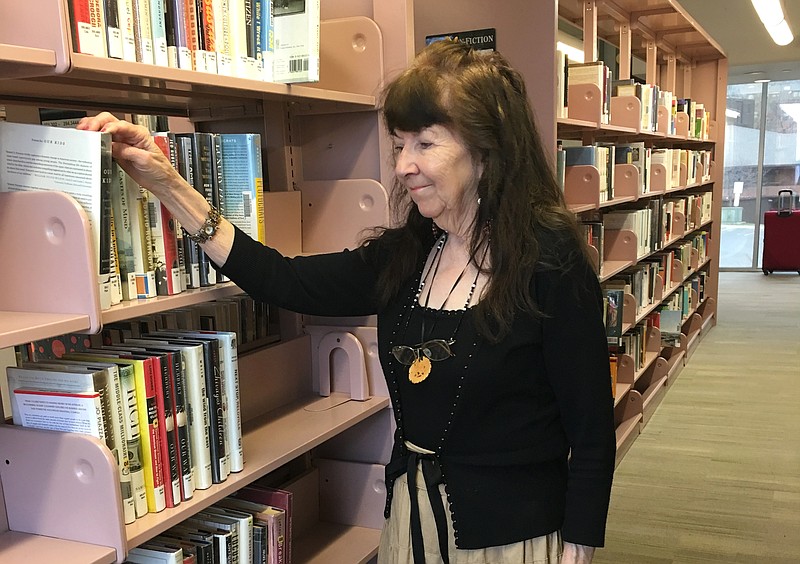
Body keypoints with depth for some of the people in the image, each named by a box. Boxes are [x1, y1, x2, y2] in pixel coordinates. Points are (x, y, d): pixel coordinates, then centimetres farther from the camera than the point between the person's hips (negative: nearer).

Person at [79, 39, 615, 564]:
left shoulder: (551, 263, -17)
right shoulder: (403, 255, 0)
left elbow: (592, 434, -14)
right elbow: (286, 281, -1)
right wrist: (168, 186, -3)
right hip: (410, 520, 6)